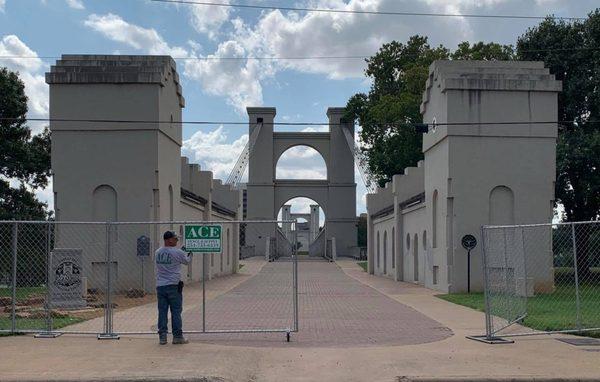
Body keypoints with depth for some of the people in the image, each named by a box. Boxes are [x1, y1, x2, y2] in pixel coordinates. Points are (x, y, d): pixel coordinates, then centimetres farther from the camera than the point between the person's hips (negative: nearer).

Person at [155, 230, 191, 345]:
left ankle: (162, 336, 8)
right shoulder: (178, 252, -10)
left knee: (162, 312, 7)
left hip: (160, 286, 5)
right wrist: (190, 255, 31)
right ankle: (177, 336, 5)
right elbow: (186, 261, 5)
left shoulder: (157, 252, 7)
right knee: (176, 311, 2)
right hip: (173, 285, -5)